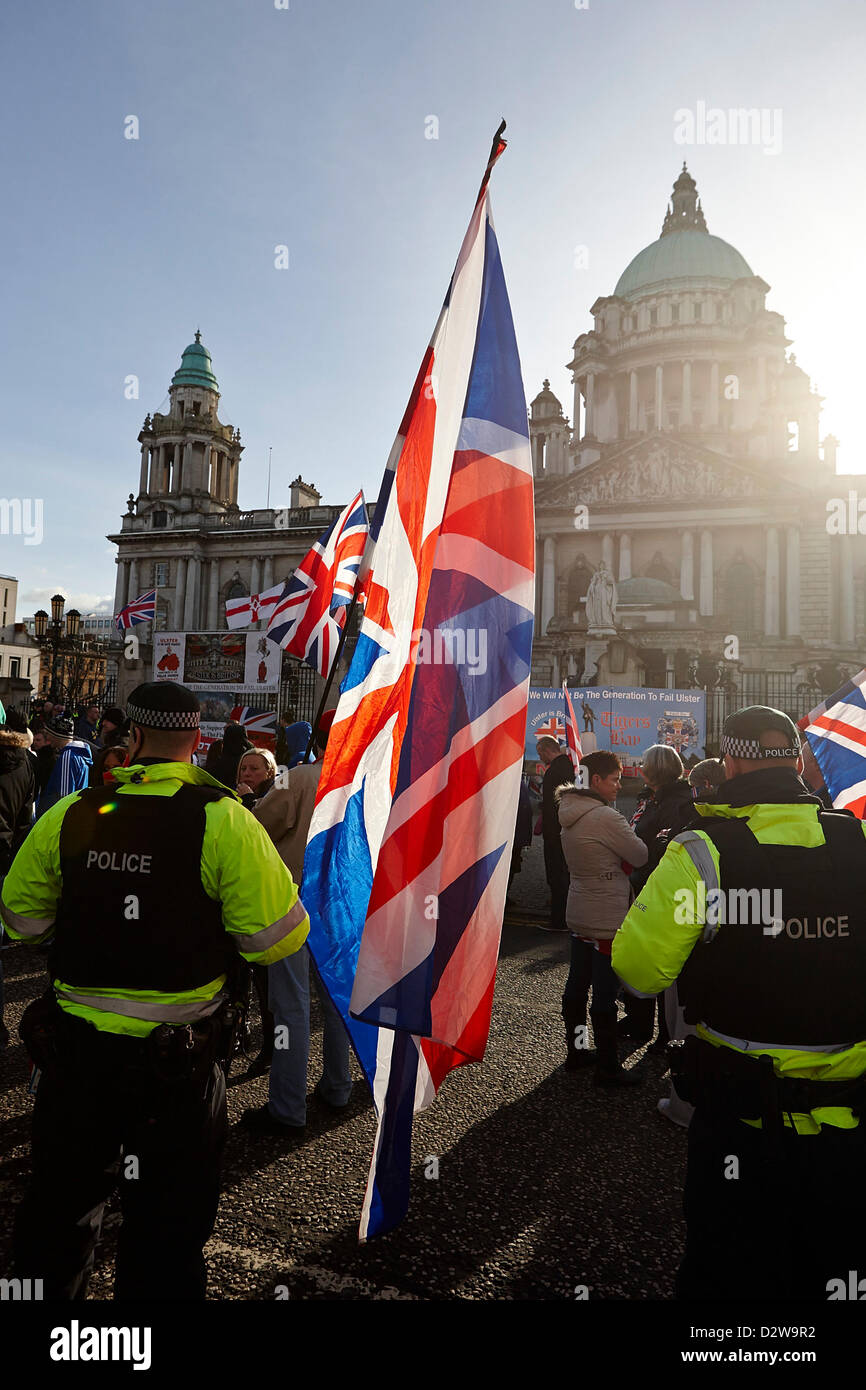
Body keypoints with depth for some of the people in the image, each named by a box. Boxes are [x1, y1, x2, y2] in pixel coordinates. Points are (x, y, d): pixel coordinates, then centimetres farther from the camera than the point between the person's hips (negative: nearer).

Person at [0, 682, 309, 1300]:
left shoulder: (69, 816, -7)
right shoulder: (224, 820, -17)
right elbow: (278, 938, -16)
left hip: (74, 1049, 3)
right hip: (176, 1062, -3)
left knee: (60, 1207, 27)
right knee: (168, 1227, 15)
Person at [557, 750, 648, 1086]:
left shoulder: (571, 813, 6)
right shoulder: (606, 818, -22)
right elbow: (641, 856, -13)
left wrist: (627, 834, 0)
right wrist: (635, 834, 5)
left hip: (579, 916, 9)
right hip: (607, 919, -9)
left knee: (577, 985, 16)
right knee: (605, 992, 1)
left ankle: (576, 1050, 30)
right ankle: (608, 1068, 11)